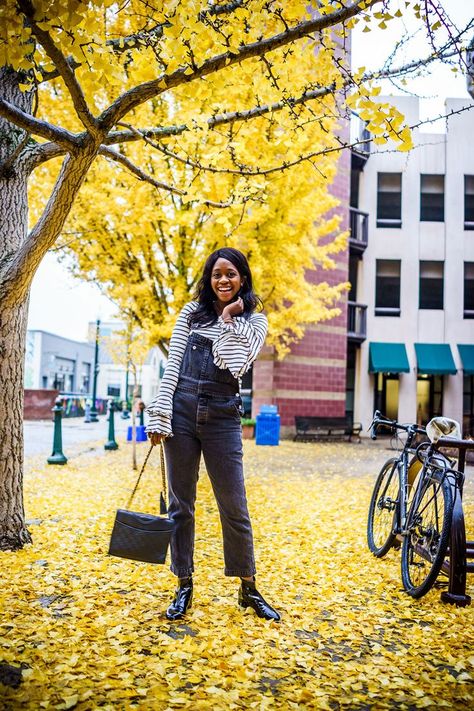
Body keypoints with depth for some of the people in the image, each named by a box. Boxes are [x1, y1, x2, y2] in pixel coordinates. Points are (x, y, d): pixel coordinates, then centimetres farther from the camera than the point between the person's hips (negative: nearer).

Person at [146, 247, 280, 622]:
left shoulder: (254, 320, 5)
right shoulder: (192, 311, 9)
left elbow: (235, 365, -12)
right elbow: (172, 365, 3)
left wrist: (227, 318, -7)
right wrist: (160, 416, -4)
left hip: (222, 416, -1)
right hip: (182, 409, 2)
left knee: (234, 507, 2)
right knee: (181, 504, 8)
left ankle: (249, 590, 18)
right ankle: (184, 587, 21)